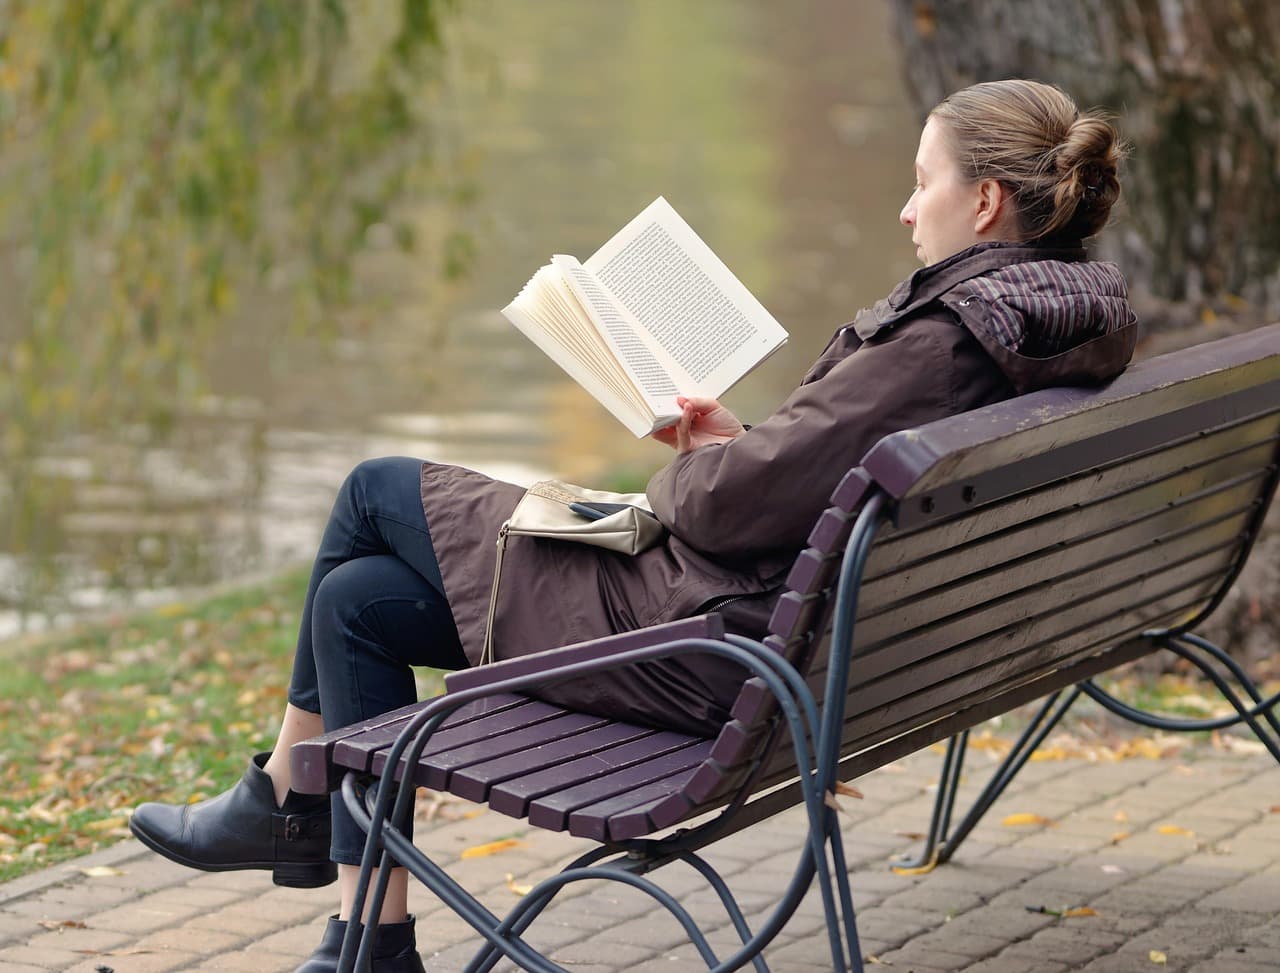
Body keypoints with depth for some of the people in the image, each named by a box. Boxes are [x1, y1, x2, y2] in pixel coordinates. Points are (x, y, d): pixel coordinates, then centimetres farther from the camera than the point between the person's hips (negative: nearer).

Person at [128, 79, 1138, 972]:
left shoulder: (949, 336, -25)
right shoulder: (1059, 309, 5)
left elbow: (740, 505, -24)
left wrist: (678, 474, -2)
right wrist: (733, 445, 7)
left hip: (712, 649, -10)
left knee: (379, 491, 7)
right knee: (358, 597, 16)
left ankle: (280, 798, 27)